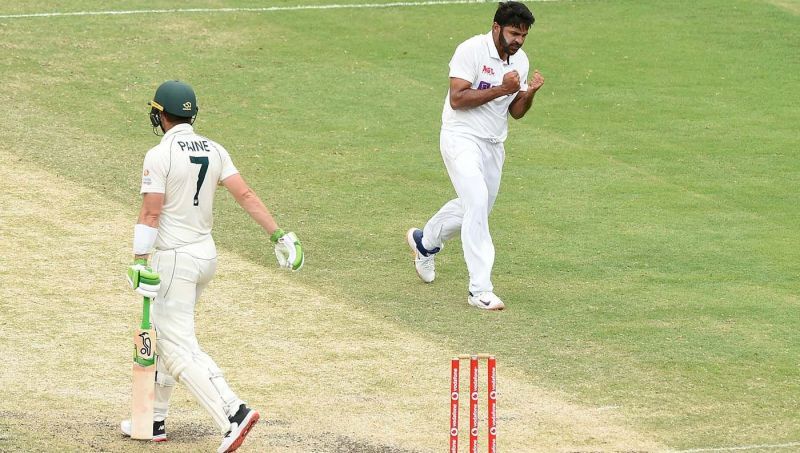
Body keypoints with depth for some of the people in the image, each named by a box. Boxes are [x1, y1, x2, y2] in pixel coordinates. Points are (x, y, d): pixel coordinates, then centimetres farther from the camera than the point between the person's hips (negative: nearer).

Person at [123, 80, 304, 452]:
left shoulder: (159, 156, -15)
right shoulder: (214, 151, 5)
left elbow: (150, 213, -20)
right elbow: (245, 195, -2)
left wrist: (139, 262, -20)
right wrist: (279, 236, -5)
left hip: (174, 257, -8)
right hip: (206, 254, 8)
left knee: (177, 346, -8)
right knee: (166, 334, 20)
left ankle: (233, 414, -23)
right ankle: (153, 420, 26)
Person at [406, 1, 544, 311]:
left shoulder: (520, 60, 5)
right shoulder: (471, 50, -17)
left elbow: (516, 112, 10)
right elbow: (457, 99, -23)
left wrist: (529, 92, -11)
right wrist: (501, 89, -27)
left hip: (493, 144, 8)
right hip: (462, 138, -8)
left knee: (476, 210, 20)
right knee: (477, 204, -22)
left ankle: (425, 241, 49)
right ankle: (480, 290, -23)